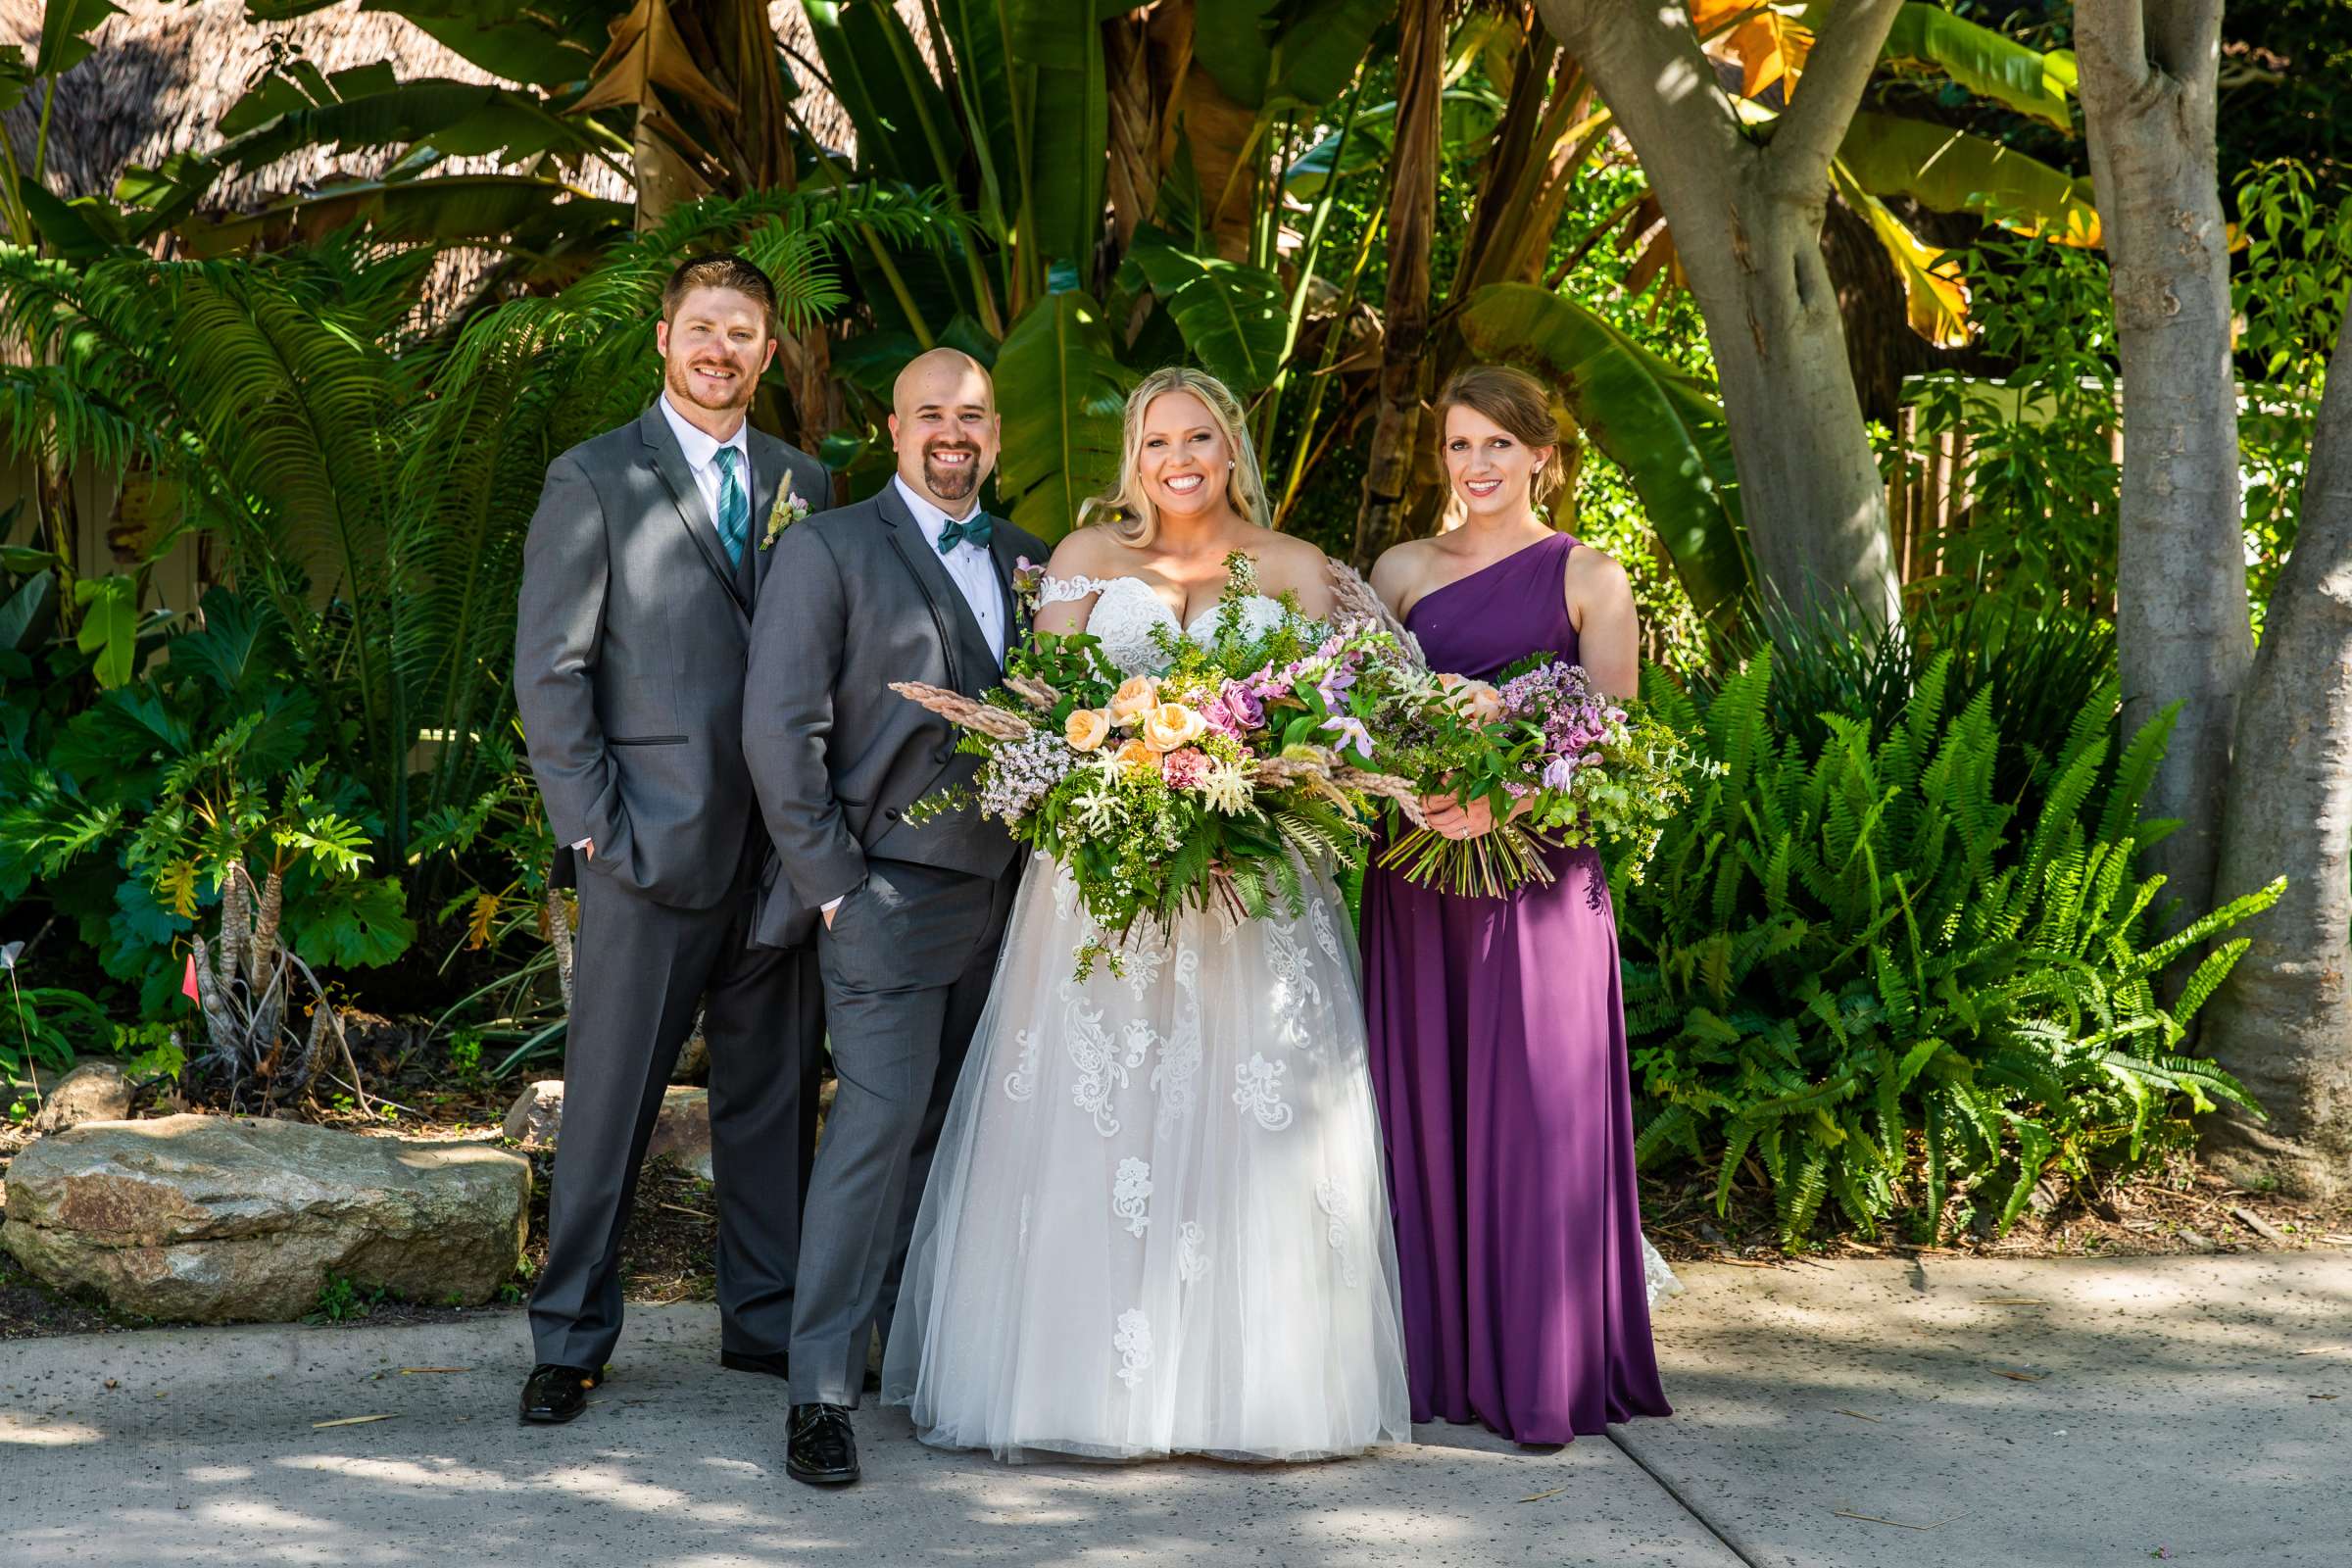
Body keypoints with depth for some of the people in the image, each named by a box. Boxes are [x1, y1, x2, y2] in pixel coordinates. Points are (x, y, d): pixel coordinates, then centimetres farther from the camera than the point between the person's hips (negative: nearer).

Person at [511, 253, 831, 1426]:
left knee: (774, 1094, 11)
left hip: (782, 842, 4)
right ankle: (570, 1340, 13)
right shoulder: (594, 480, 1)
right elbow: (549, 669, -3)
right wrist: (593, 825, -9)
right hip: (653, 842, -4)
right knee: (610, 1099, 1)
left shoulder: (805, 484, 13)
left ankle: (766, 1318, 24)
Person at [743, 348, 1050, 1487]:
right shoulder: (829, 550, -2)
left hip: (1003, 896, 6)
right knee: (881, 1122, -11)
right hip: (891, 892, -6)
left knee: (954, 1134, 10)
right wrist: (829, 881, -10)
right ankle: (821, 1394, -6)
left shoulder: (1028, 562, 15)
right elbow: (780, 730, -7)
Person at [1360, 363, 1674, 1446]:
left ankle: (1540, 1375, 6)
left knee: (1536, 1117, -2)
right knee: (1424, 1107, 4)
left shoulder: (1589, 578, 3)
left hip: (1540, 875, -3)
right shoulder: (1402, 571, 12)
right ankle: (1436, 1358, 14)